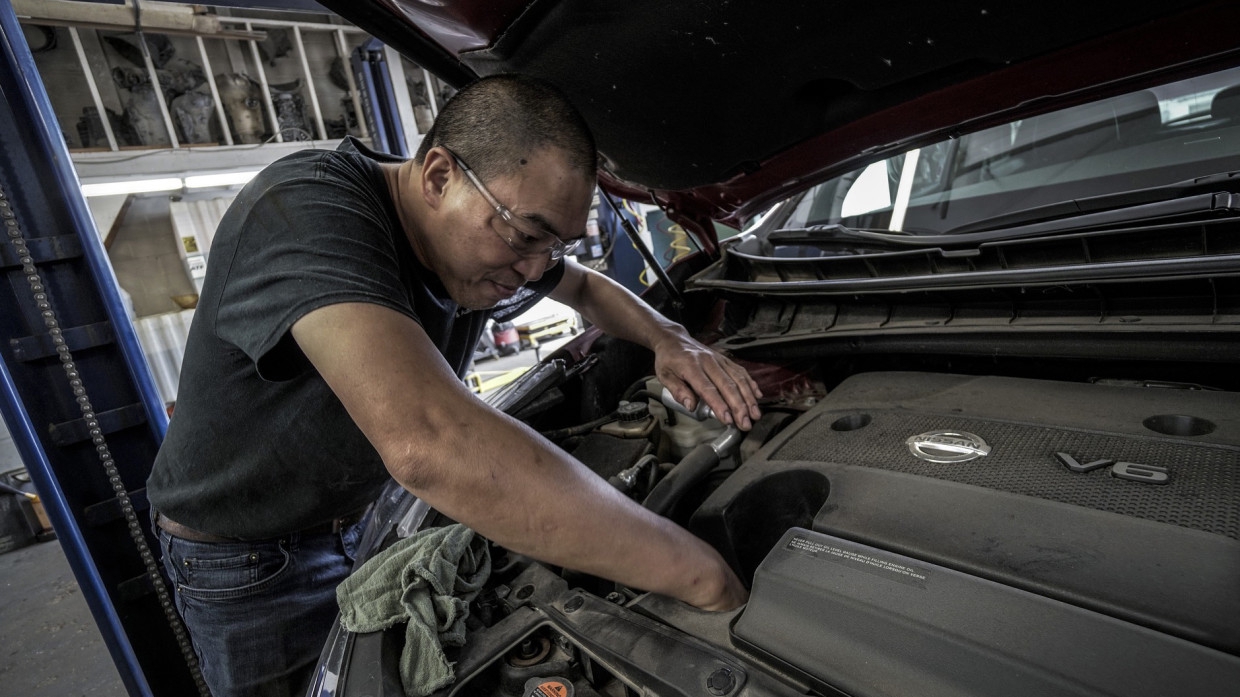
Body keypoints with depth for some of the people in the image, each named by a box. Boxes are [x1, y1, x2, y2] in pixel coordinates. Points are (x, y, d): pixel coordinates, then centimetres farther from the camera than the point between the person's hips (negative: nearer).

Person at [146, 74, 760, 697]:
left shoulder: (492, 241, -13)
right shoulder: (307, 210, -37)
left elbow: (588, 288, 8)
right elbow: (429, 444, -53)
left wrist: (669, 340, -13)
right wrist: (700, 575, -46)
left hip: (368, 515, 6)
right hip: (243, 555, -5)